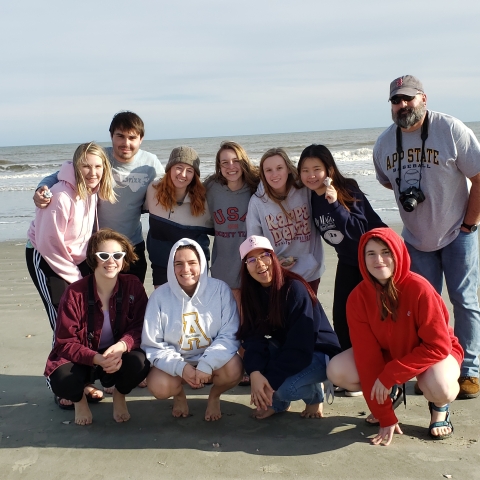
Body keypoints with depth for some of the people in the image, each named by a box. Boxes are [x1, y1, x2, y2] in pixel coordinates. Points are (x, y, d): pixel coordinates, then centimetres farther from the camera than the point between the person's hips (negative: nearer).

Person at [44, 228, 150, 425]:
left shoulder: (133, 286, -12)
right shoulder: (75, 293, -17)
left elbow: (139, 327, -12)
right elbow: (65, 343, -16)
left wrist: (121, 346, -35)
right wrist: (97, 359, -33)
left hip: (120, 354, 1)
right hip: (83, 358, -1)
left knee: (139, 363, -32)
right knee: (62, 382, -32)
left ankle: (119, 396, 7)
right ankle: (79, 399, 10)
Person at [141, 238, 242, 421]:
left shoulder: (220, 289, -14)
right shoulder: (159, 296, -13)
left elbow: (230, 335, -15)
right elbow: (152, 345, -10)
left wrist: (206, 364, -29)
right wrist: (180, 367, -25)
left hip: (211, 360, 0)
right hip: (175, 363, 0)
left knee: (233, 368, -31)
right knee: (158, 386, -29)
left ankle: (214, 396, 7)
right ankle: (179, 395, 12)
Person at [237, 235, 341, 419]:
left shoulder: (295, 289, -24)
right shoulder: (252, 293, -5)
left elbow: (300, 346, -29)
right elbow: (253, 338, -14)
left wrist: (271, 381, -29)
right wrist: (255, 373, -32)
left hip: (318, 353, -6)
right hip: (286, 351, 6)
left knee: (284, 387, -30)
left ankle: (315, 394, 4)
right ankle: (277, 402, 4)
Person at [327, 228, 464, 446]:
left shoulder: (419, 288, -29)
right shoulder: (358, 297, -19)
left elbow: (439, 345, -25)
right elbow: (366, 354, -18)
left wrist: (389, 376, -30)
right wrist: (385, 417, -20)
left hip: (432, 353, -3)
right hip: (387, 353, 4)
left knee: (440, 388, -37)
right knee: (337, 371, -19)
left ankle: (439, 407, 4)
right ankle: (389, 395, 12)